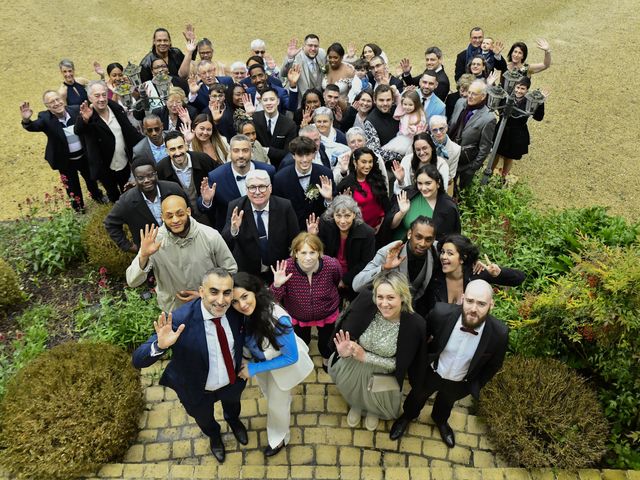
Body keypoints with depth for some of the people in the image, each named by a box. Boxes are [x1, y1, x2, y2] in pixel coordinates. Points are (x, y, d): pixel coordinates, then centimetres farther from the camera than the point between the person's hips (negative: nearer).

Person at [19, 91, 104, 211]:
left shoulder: (76, 110, -15)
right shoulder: (45, 118, -21)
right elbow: (34, 126, -39)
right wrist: (26, 120, -59)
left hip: (84, 156, 2)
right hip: (65, 161, -2)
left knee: (90, 178, 27)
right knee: (72, 186, 19)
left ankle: (97, 195, 57)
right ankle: (78, 206, 45)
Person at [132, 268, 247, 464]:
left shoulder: (235, 309, -27)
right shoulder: (179, 321, -40)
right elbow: (138, 360, -37)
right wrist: (160, 345, -56)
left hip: (233, 381, 3)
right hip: (198, 391, -2)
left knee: (233, 403, 37)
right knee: (204, 419, 32)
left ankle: (233, 420, 74)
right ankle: (214, 435, 69)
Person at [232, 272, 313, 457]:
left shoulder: (278, 319, -43)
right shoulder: (242, 315, -28)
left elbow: (291, 357, -29)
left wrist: (254, 369, -26)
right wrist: (245, 363, -17)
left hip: (282, 364, -5)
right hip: (259, 359, 5)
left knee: (277, 403, 20)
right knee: (269, 394, 33)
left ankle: (279, 438, 52)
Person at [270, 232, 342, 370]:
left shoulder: (332, 265, -31)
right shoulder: (286, 268, -33)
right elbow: (274, 300, -26)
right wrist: (277, 285, -46)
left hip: (327, 314, 0)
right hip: (297, 316, 0)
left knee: (326, 342, 23)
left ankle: (326, 358, 60)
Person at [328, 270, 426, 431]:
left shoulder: (414, 324, -32)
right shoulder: (365, 302, -31)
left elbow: (401, 364, -21)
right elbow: (345, 332, -17)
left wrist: (365, 357, -28)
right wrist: (344, 349, -38)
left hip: (382, 375, -1)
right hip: (352, 366, 2)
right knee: (352, 395, 29)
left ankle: (374, 410, 58)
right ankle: (356, 404, 66)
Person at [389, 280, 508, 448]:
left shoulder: (499, 333, -32)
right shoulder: (441, 313, -35)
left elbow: (494, 364, -10)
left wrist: (476, 385, 1)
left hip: (460, 383, 1)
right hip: (431, 372, -1)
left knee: (446, 402, 34)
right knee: (417, 396, 30)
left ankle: (440, 420, 68)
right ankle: (407, 416, 64)